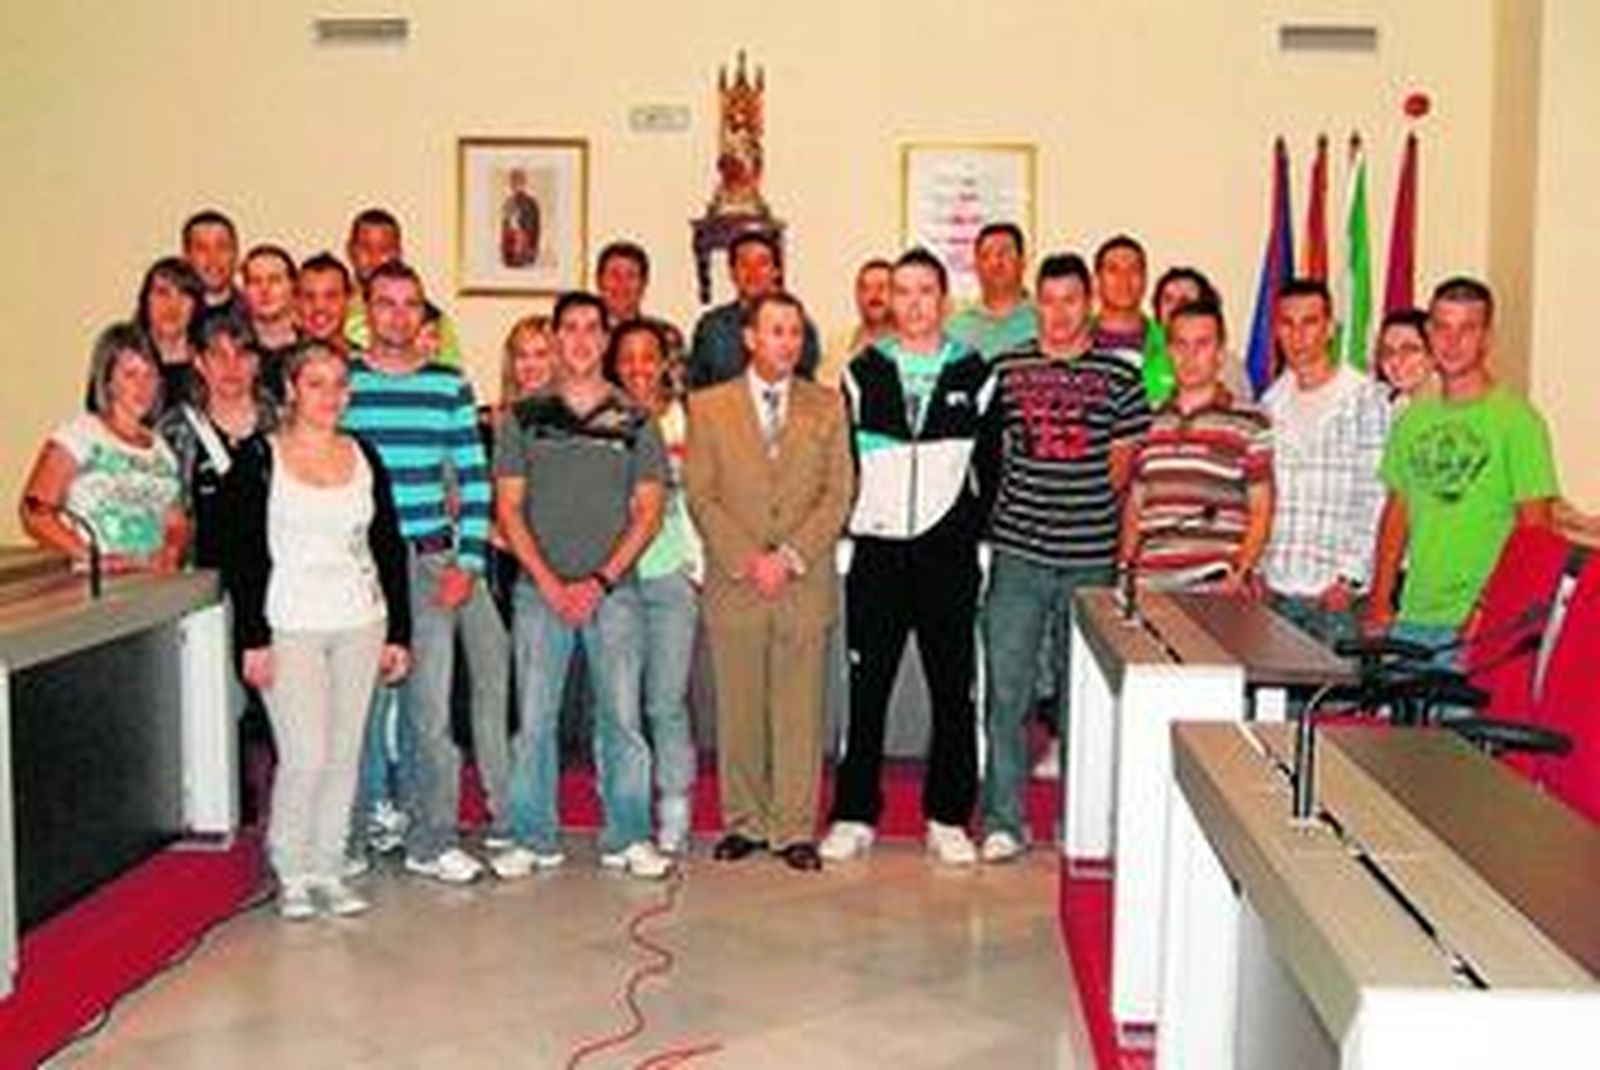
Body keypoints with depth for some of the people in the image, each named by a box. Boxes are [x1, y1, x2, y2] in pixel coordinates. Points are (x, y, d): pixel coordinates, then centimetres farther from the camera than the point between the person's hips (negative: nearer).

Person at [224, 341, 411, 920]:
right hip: (289, 626, -4)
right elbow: (243, 553, -4)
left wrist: (397, 632, 8)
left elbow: (389, 547, 12)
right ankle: (291, 875, 9)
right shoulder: (260, 458, -1)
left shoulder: (364, 457, 10)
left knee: (344, 754, 7)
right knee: (305, 756, -9)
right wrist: (253, 638, -10)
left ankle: (327, 869, 19)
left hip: (359, 624, 4)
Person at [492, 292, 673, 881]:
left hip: (615, 588, 0)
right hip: (540, 587, 0)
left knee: (622, 715, 0)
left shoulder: (633, 420, 7)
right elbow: (508, 507, 4)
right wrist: (550, 583, -6)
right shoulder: (524, 416, 7)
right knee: (534, 716, 2)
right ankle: (533, 838, 12)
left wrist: (602, 580, -7)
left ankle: (628, 838, 8)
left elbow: (648, 511, 4)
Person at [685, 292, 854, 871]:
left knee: (800, 712, 3)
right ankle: (744, 822, 19)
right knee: (738, 712, 6)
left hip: (806, 584, 0)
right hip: (733, 584, 0)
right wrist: (747, 559, -10)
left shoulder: (827, 406, 8)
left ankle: (795, 829, 12)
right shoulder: (709, 406, 6)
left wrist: (790, 556, -9)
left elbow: (839, 493, 2)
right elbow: (701, 495, 0)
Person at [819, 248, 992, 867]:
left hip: (949, 557, 0)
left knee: (953, 689, 3)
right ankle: (855, 815, 13)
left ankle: (948, 819, 14)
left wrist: (981, 539, 1)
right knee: (867, 688, 3)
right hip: (876, 554, 0)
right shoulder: (862, 374, 8)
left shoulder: (975, 375, 6)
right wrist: (841, 538, 3)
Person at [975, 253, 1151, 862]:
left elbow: (1125, 463, 7)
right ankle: (1003, 820, 6)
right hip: (1018, 553, 0)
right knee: (1005, 690, -2)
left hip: (1090, 558, 0)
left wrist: (1085, 505, 4)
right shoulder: (1007, 373, 6)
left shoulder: (1119, 377, 3)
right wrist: (1015, 506, 7)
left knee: (1082, 692, 9)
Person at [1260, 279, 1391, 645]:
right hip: (1276, 591, 5)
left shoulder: (1367, 399, -4)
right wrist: (1255, 568, 6)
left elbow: (1375, 498, -8)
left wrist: (1350, 577, -14)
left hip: (1336, 593, -5)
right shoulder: (1271, 403, 12)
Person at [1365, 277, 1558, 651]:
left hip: (1480, 624, -5)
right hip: (1411, 618, 5)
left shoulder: (1518, 421, -6)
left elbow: (1534, 531, -8)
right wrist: (1379, 602, 9)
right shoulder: (1412, 419, 12)